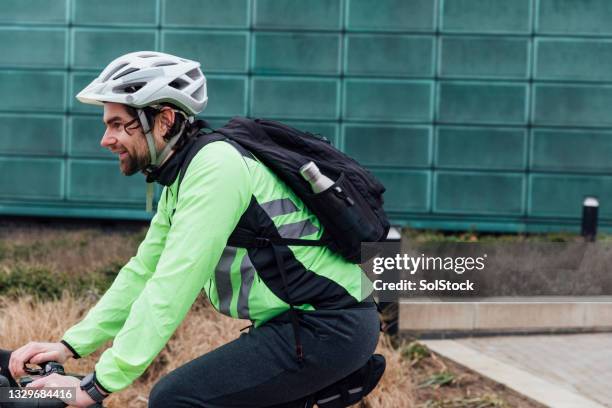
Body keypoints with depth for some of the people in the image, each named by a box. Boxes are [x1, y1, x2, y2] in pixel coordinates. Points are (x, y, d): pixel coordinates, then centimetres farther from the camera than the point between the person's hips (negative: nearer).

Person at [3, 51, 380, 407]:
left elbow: (172, 287, -25)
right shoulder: (182, 177, 12)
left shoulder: (216, 167, -19)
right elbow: (143, 273, 14)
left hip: (328, 329, -10)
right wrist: (70, 345, 5)